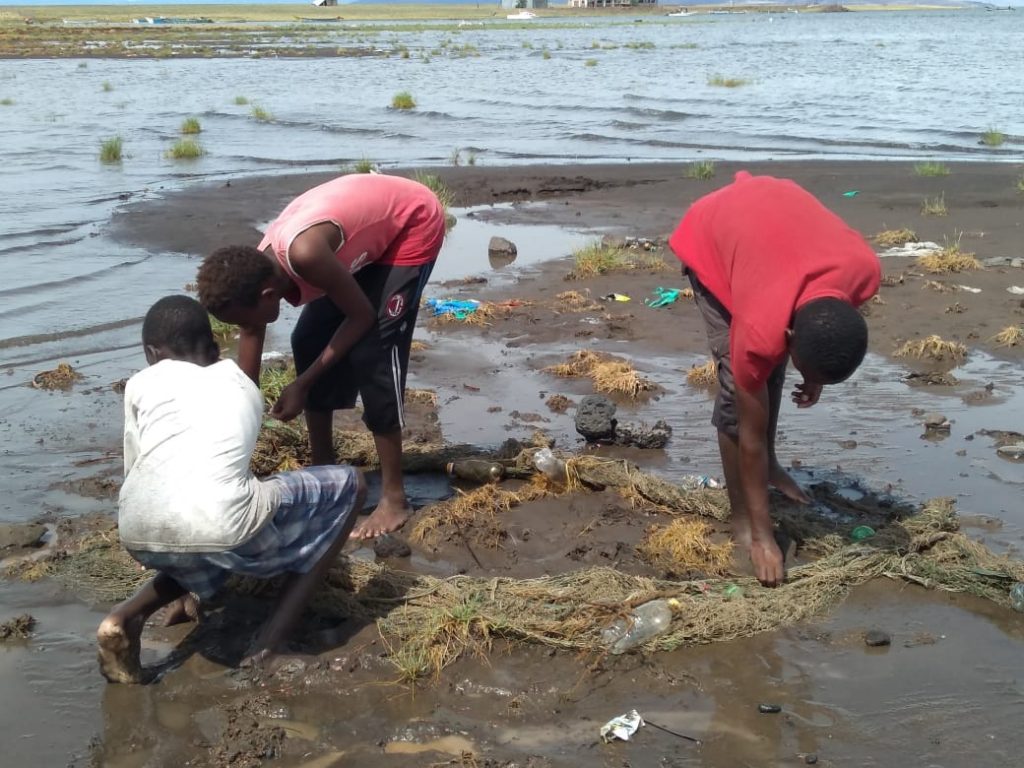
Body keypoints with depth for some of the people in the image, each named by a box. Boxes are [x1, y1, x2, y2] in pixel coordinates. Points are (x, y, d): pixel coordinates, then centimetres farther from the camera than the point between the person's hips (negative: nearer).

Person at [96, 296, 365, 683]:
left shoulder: (142, 382, 23)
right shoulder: (243, 384, 27)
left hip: (139, 535, 4)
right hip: (218, 525, -4)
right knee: (349, 485, 21)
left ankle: (125, 617, 14)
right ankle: (275, 634, 14)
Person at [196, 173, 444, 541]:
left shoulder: (304, 255, -38)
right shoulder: (258, 267, -14)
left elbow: (361, 316, -24)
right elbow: (252, 334, 2)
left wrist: (302, 385, -18)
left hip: (414, 223, -8)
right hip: (370, 222, 8)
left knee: (372, 352, -15)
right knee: (309, 341, 6)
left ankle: (394, 499, -6)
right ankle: (323, 472, 21)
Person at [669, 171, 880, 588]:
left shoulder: (865, 270, -31)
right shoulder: (760, 330, -39)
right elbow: (750, 434, -26)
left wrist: (814, 374, 6)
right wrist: (761, 535, -20)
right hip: (709, 235, -5)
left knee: (774, 366, 11)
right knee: (738, 386, -11)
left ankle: (770, 464, 34)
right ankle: (742, 519, 0)